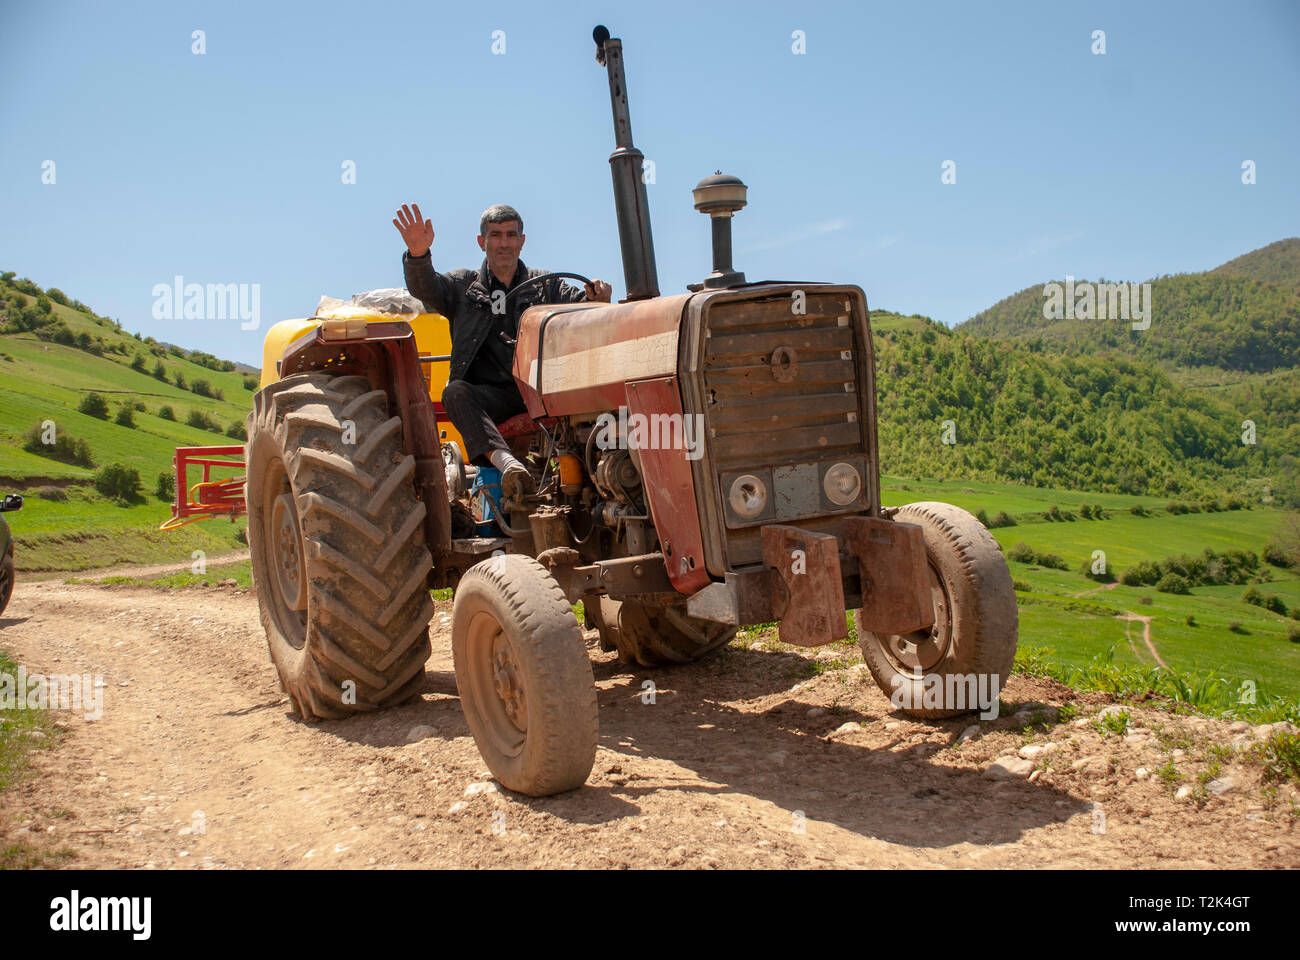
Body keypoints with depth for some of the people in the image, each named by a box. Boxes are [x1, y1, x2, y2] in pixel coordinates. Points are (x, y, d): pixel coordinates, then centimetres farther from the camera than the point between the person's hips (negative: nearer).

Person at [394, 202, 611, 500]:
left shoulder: (545, 286, 21)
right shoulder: (462, 286, 16)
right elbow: (426, 288, -3)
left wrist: (597, 298, -18)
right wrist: (418, 255, -26)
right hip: (489, 395, -1)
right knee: (455, 393, -34)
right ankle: (505, 461, -53)